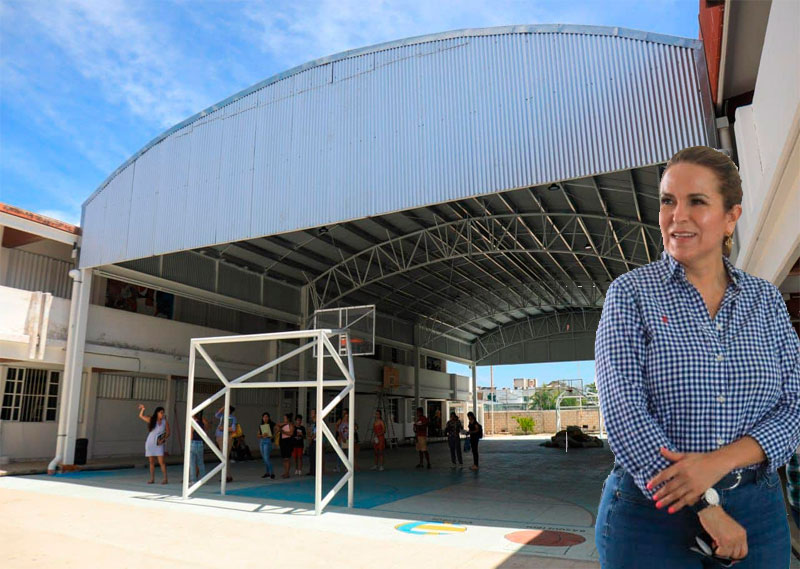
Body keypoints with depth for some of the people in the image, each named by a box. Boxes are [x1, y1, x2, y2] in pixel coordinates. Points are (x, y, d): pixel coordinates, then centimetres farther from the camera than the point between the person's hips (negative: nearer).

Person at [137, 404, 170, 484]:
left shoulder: (165, 422, 0)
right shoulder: (151, 420, 1)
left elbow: (168, 433, 3)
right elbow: (141, 416, 9)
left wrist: (163, 439, -14)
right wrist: (142, 409, -8)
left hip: (159, 444, -1)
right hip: (150, 443, 1)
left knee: (161, 462, -8)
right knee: (151, 462, 7)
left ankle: (165, 479, -4)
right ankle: (152, 479, 16)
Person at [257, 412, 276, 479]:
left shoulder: (271, 425, -3)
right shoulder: (260, 426, 11)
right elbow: (258, 435, 8)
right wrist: (262, 435, -8)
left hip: (268, 441, -6)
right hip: (261, 441, 6)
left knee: (266, 458, -14)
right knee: (264, 458, 9)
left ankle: (272, 473, -10)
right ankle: (267, 472, 19)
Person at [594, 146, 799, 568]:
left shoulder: (766, 300, 4)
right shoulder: (631, 293, -6)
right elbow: (623, 409, -14)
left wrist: (720, 461, -18)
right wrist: (704, 506, -17)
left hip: (756, 514, 3)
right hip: (650, 512, -3)